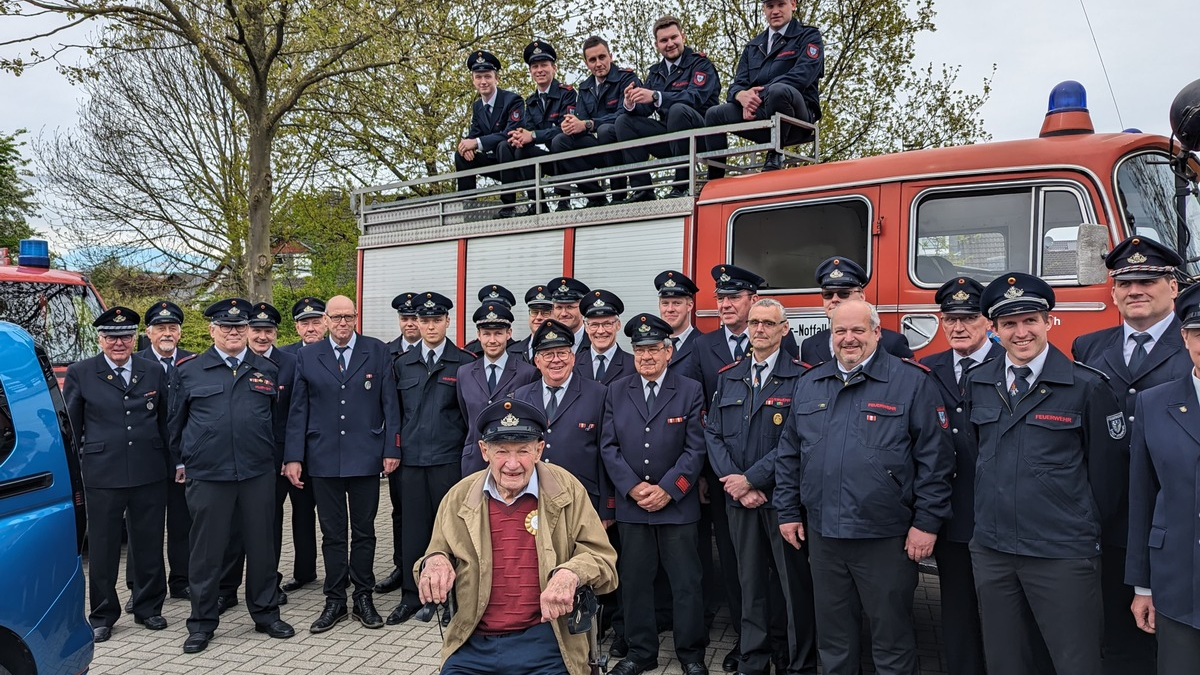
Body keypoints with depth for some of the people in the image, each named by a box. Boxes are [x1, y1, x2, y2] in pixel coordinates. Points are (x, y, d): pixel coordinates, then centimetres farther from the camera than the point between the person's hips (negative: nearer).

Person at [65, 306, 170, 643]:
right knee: (103, 546, 7)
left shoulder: (154, 372, 7)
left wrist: (172, 463, 7)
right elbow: (70, 427, 5)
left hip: (150, 474, 2)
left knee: (149, 543, 10)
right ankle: (102, 616, 21)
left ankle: (148, 608, 25)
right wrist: (72, 471, 3)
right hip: (102, 475, -2)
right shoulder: (79, 373, 1)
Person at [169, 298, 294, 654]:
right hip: (207, 476, -1)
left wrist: (277, 459, 13)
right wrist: (180, 462, 11)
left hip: (259, 474, 2)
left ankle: (266, 614, 24)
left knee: (261, 546, 9)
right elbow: (175, 422, 11)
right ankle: (202, 623, 20)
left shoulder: (268, 371, 8)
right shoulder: (188, 371, 4)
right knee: (206, 551, 6)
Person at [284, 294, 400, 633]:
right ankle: (335, 601, 21)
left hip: (366, 458, -1)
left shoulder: (377, 351, 2)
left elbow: (389, 404, 1)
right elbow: (298, 411, 5)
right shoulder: (308, 357, 5)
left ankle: (363, 598, 21)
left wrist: (391, 449, -5)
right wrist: (293, 457, -1)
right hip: (323, 459, 1)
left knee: (364, 532, 9)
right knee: (332, 534, 9)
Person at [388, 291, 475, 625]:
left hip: (449, 458, -3)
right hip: (411, 458, 3)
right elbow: (396, 410, 16)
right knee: (413, 528, 7)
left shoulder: (464, 363, 1)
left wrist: (469, 453, 0)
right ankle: (411, 596, 19)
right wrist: (397, 446, 10)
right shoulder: (402, 364, 11)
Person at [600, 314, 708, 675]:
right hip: (631, 505, 2)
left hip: (677, 504, -2)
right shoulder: (616, 391, 6)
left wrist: (667, 489, -13)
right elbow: (609, 446, 3)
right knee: (635, 581, 9)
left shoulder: (690, 391, 0)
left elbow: (695, 448, -5)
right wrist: (633, 487, -9)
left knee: (686, 583, 5)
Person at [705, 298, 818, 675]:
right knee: (750, 583, 12)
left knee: (795, 584, 3)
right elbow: (713, 434, 6)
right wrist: (735, 483, -7)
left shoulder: (800, 378, -5)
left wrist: (752, 479, -13)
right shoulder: (728, 378, 11)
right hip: (739, 500, 4)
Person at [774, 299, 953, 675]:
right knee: (832, 637, 17)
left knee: (891, 642, 10)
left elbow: (935, 457, -8)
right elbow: (789, 454, 12)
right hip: (822, 534, 4)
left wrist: (927, 522, -11)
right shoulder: (808, 385, 8)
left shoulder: (912, 381, -6)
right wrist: (787, 511, 9)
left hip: (886, 537, -4)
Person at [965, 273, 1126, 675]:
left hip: (1062, 556, -4)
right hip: (991, 551, 4)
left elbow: (1104, 468, -1)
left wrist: (1088, 528, 5)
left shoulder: (1086, 386, -8)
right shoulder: (977, 383, 6)